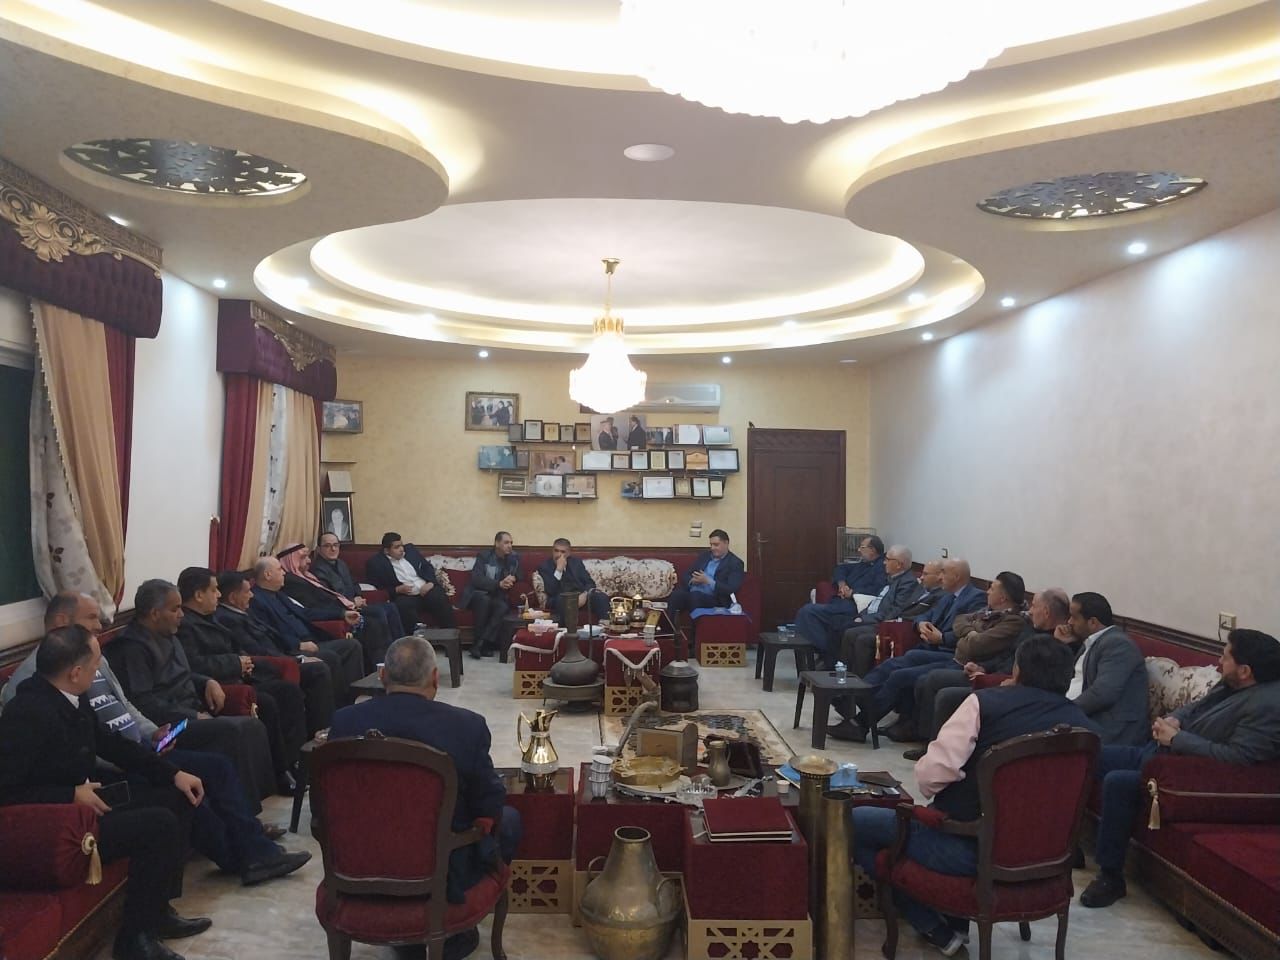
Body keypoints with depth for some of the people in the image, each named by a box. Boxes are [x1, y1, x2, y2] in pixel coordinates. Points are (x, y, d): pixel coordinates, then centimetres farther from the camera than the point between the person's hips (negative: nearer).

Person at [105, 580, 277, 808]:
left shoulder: (167, 636, 17)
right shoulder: (132, 647, -13)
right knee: (232, 730, -27)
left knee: (252, 726, -10)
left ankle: (260, 793, -8)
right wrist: (194, 717, -18)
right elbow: (143, 702, -20)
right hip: (170, 724, -9)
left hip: (192, 713, 10)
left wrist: (208, 682, 9)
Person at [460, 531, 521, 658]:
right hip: (478, 593, -3)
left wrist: (512, 579, -18)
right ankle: (478, 640, -27)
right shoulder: (484, 555, -6)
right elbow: (476, 579, -17)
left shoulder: (514, 557, 5)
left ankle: (480, 644, -31)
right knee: (485, 600, -37)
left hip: (497, 596, 3)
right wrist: (499, 584, -32)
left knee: (503, 607, -31)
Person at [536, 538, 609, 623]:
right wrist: (559, 569, -16)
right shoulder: (545, 566, 4)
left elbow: (590, 583, 8)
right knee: (560, 600, -39)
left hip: (581, 596, 3)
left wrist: (585, 594, -15)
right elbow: (550, 592, -9)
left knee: (601, 597, -25)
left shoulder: (576, 562, 16)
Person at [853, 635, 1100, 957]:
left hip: (966, 847, -6)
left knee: (852, 822, 9)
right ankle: (954, 918, 28)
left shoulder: (987, 701, -14)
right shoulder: (1085, 727, -1)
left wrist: (932, 793, 2)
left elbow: (932, 773, -21)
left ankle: (936, 929, 10)